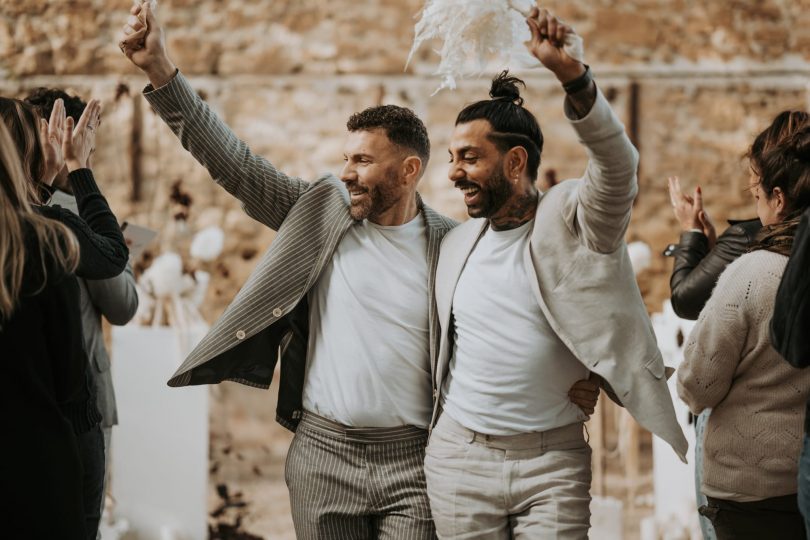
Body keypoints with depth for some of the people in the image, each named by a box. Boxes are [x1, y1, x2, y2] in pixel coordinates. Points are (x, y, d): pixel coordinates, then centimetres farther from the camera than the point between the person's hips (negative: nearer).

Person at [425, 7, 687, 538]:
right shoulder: (456, 244, 11)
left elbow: (616, 162, -25)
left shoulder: (570, 220, -5)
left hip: (554, 461, -4)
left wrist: (570, 73, -40)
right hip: (459, 458, 4)